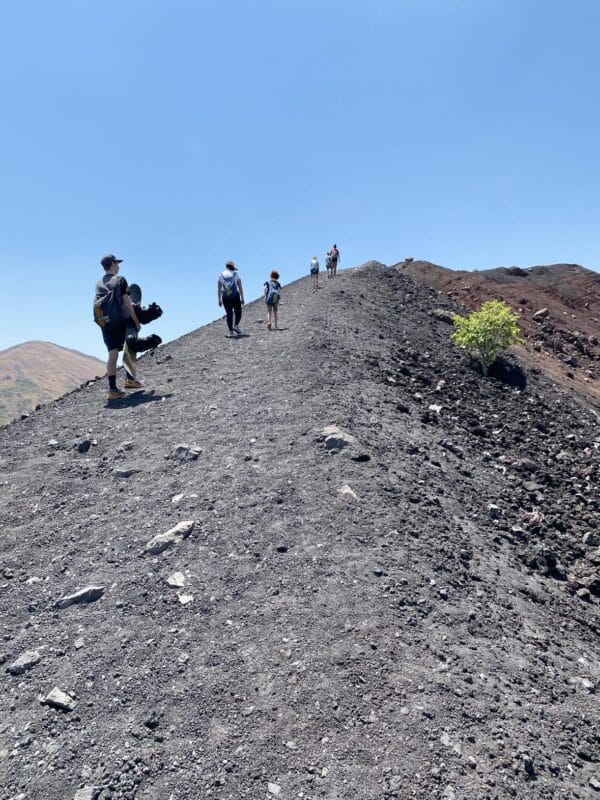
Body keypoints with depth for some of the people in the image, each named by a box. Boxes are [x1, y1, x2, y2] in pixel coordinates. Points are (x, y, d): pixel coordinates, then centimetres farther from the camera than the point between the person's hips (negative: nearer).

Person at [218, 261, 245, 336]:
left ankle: (230, 331, 3)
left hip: (225, 298, 2)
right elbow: (240, 287, -3)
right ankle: (236, 325, -14)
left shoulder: (221, 275, 8)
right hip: (235, 297, -2)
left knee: (229, 314, 8)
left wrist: (219, 299, 9)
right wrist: (242, 298, 1)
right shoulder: (236, 274, 2)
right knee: (238, 313, 9)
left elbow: (219, 289, 5)